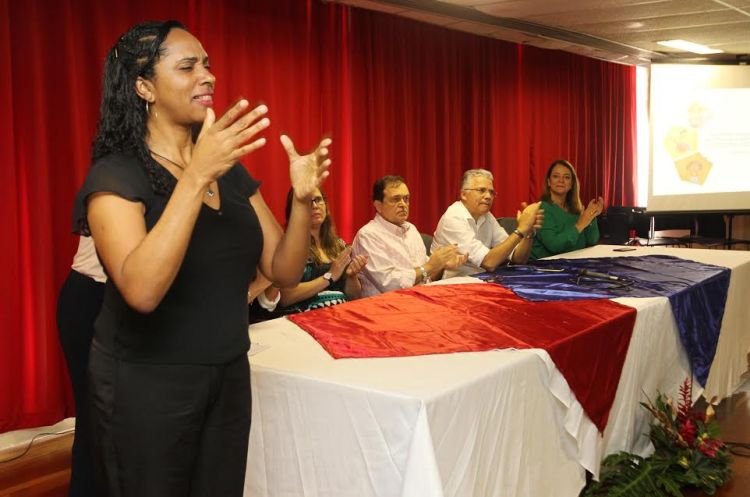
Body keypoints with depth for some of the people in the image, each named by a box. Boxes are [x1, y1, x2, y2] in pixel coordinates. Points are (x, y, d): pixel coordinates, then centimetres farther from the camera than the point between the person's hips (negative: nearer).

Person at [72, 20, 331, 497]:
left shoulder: (231, 170, 5)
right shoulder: (116, 174, -14)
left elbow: (284, 272, 1)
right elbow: (141, 291, -30)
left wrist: (303, 199, -17)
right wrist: (197, 176, -36)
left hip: (229, 376, 6)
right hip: (146, 384, -5)